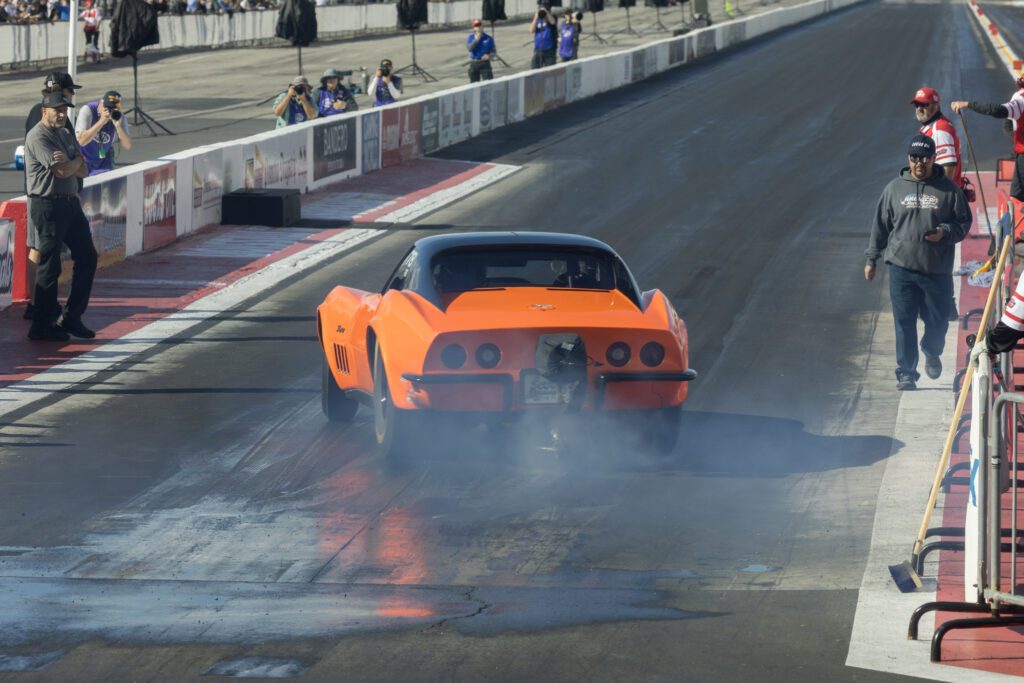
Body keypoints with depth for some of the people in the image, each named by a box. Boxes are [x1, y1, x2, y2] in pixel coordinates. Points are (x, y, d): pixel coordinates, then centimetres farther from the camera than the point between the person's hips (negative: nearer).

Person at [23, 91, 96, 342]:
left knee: (87, 256, 10)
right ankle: (42, 326, 1)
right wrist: (77, 161, -1)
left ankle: (71, 318, 17)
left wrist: (70, 163, -11)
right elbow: (62, 171, -20)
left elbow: (83, 170, 9)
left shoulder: (66, 135, 17)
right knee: (50, 266, -6)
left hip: (71, 203, 9)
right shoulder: (38, 137, -12)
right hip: (48, 205, -9)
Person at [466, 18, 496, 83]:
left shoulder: (488, 38, 2)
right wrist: (476, 40, -19)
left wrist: (489, 56, -16)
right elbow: (469, 48, -12)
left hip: (485, 63, -1)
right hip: (474, 64, 2)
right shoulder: (470, 37, 3)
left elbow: (494, 51, 5)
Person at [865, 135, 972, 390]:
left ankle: (932, 353, 39)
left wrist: (945, 233, -13)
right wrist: (871, 258, 12)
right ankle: (906, 373, 5)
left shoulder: (948, 190, 2)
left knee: (937, 321, 8)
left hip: (938, 271, 0)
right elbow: (880, 225, 12)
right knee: (904, 323, -2)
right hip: (901, 267, 0)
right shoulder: (894, 189, 6)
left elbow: (963, 222, 7)